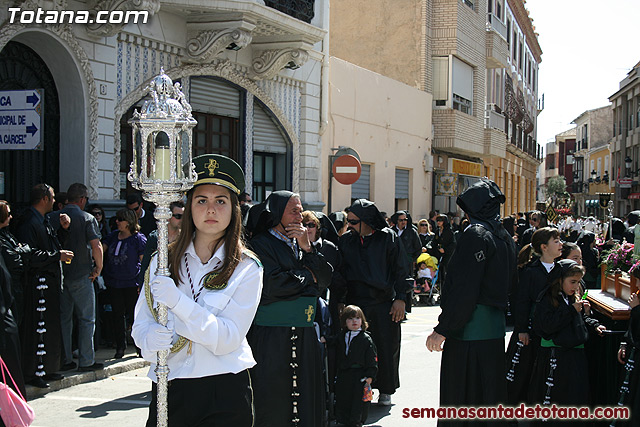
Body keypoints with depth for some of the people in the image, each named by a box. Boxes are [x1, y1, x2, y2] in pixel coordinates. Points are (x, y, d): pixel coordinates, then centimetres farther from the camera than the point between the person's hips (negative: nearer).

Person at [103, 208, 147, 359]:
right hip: (114, 283, 5)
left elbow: (143, 262, -4)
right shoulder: (113, 235, 10)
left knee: (134, 314, 0)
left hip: (131, 283, -5)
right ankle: (120, 346, 19)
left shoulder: (139, 238, -4)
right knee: (118, 314, 9)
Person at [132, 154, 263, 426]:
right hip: (168, 390, 2)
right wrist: (151, 338, -19)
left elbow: (227, 339, -13)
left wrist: (177, 301, -24)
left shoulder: (247, 268, -4)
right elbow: (141, 324, 5)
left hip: (225, 395, -2)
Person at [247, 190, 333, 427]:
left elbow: (326, 277, 7)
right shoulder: (262, 244, -4)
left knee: (307, 400, 5)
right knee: (273, 406, -1)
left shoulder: (299, 244, 16)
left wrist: (307, 248, -7)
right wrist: (308, 276, -2)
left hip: (305, 336, 6)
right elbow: (271, 285, -17)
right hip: (272, 338, -6)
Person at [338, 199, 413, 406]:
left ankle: (385, 390, 17)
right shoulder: (346, 240, 7)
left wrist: (401, 298, -4)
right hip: (355, 303, 2)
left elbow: (401, 270, 2)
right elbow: (339, 272, 14)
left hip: (384, 304, -2)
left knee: (386, 348, 3)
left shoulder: (388, 239, -2)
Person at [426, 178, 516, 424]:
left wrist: (442, 329, -17)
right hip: (495, 328, 9)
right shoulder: (504, 237, 13)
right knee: (489, 394, 16)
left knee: (460, 401, -3)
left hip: (470, 329, -9)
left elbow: (464, 290, -20)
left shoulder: (475, 234, -14)